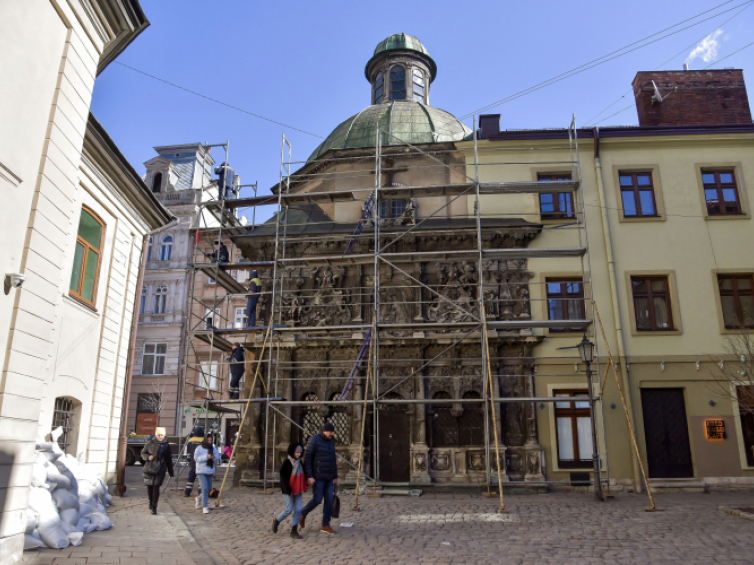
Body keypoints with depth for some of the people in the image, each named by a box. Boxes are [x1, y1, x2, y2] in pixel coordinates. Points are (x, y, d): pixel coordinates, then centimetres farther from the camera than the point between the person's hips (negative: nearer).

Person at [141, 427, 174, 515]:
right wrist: (148, 457, -11)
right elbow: (143, 453, 12)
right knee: (149, 486, 11)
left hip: (160, 469, -2)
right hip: (149, 468, 2)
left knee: (156, 487, -10)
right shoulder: (150, 443, 3)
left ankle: (154, 507, -7)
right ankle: (151, 502, 36)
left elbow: (169, 459, 7)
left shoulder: (166, 445, 2)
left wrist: (170, 471, 9)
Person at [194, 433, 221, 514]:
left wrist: (214, 457, -17)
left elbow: (218, 459, 6)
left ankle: (199, 498, 41)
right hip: (201, 471, -5)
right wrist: (206, 457, -25)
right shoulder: (199, 448, -5)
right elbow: (196, 458, -15)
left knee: (209, 489, 11)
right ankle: (205, 507, -7)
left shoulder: (213, 448, 8)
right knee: (205, 488, -14)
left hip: (210, 471, 5)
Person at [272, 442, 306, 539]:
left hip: (297, 491, 6)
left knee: (298, 510, 1)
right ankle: (276, 520, 24)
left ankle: (294, 531, 9)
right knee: (289, 509, -2)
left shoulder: (300, 463, 8)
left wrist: (302, 489, 14)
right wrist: (288, 490, -21)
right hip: (288, 491, -6)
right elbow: (283, 477, -16)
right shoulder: (287, 463, -12)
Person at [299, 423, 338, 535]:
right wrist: (309, 476, -16)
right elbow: (307, 458, -12)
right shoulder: (314, 440, -10)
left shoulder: (331, 441, 11)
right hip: (318, 476, -6)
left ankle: (325, 525, 13)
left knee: (329, 500, 3)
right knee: (317, 499, -5)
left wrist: (335, 476, 17)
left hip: (329, 477, 6)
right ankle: (303, 515, 21)